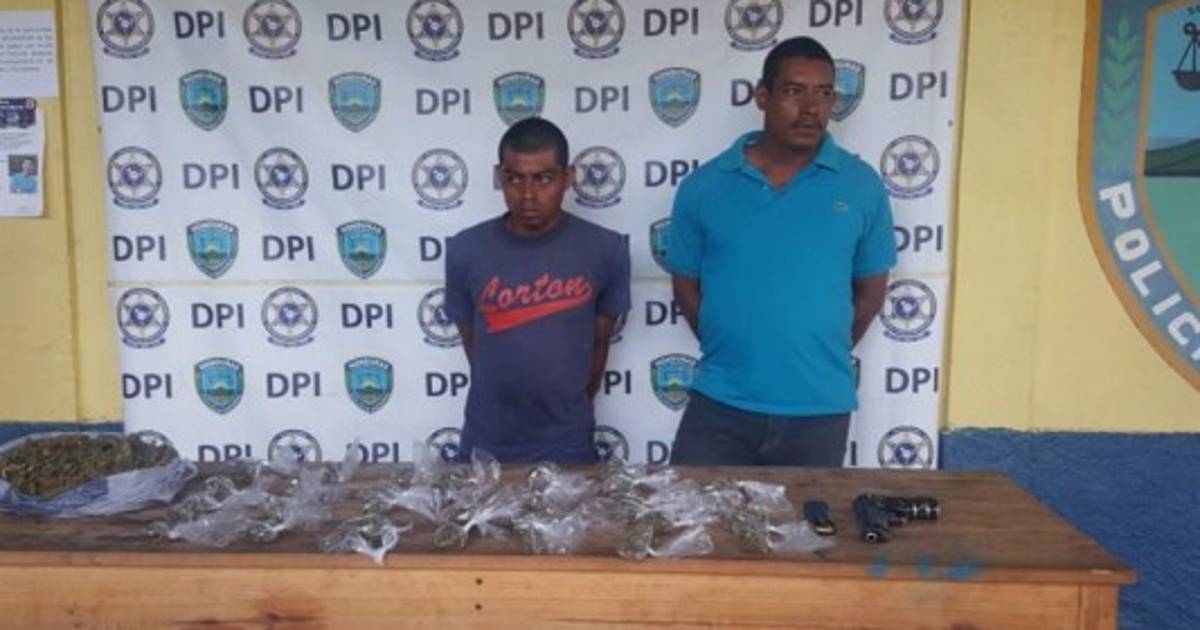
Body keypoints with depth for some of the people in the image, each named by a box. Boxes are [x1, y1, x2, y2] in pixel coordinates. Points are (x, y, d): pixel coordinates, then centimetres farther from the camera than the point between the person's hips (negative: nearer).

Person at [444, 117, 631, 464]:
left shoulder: (606, 250, -10)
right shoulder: (465, 250, -9)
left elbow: (599, 342, 3)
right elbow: (473, 343, 3)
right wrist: (504, 403, 10)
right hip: (484, 446, 1)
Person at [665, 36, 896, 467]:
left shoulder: (861, 185, -1)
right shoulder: (703, 185, -2)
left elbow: (871, 286, 9)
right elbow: (685, 283, 7)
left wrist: (825, 356, 10)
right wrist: (729, 350, 6)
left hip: (820, 409, 1)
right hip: (719, 404, 0)